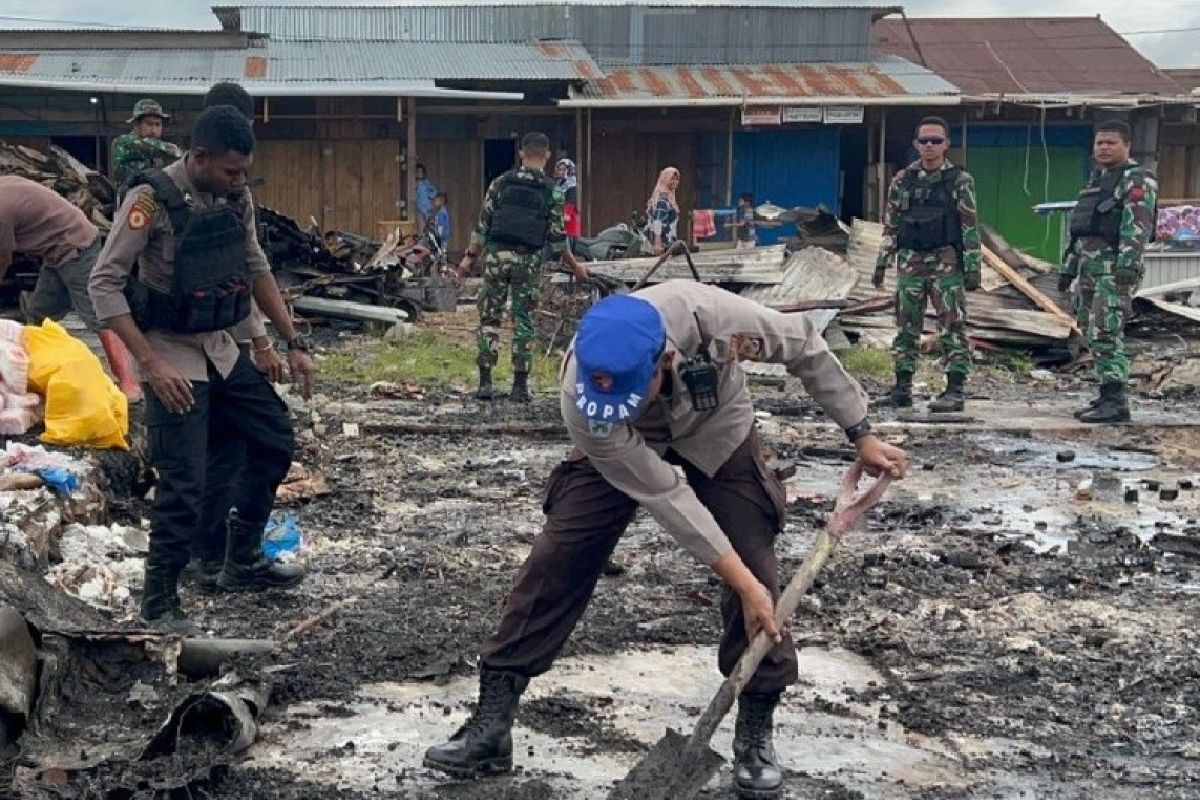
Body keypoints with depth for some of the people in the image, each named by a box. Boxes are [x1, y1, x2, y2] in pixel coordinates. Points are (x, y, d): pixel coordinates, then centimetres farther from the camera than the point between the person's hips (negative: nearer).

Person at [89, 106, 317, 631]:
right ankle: (158, 602, 6)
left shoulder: (236, 199, 0)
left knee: (275, 440, 13)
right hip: (172, 355, -7)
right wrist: (150, 364, -25)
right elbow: (104, 284, -19)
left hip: (221, 350, 7)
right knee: (184, 483, -9)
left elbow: (257, 271, 13)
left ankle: (243, 561, 28)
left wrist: (294, 344, 9)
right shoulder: (152, 199, -20)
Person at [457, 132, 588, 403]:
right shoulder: (552, 192, -1)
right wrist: (575, 267, 12)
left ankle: (485, 382, 3)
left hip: (496, 256, 1)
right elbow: (557, 238, -1)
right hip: (529, 260, -1)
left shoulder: (501, 183, 3)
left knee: (489, 318, 8)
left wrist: (470, 257, 9)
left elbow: (483, 224, 2)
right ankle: (520, 386, 6)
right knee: (524, 322, 6)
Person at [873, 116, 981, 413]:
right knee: (906, 325, 5)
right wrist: (882, 262, 9)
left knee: (953, 326, -5)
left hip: (946, 260, -3)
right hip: (910, 260, 4)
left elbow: (970, 226, -1)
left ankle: (956, 391, -5)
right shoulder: (903, 180, 10)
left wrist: (973, 266, -7)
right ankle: (903, 384, 10)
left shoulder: (960, 180, 1)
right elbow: (890, 223, 14)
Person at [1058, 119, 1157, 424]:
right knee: (1095, 337, 10)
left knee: (1105, 335, -16)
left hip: (1115, 269, -9)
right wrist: (1069, 268, 25)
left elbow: (1138, 224, -19)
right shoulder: (1096, 180, 23)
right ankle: (1107, 397, 15)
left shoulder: (1137, 179, -6)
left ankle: (1116, 402, -17)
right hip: (1089, 269, 9)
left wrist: (1128, 263, -29)